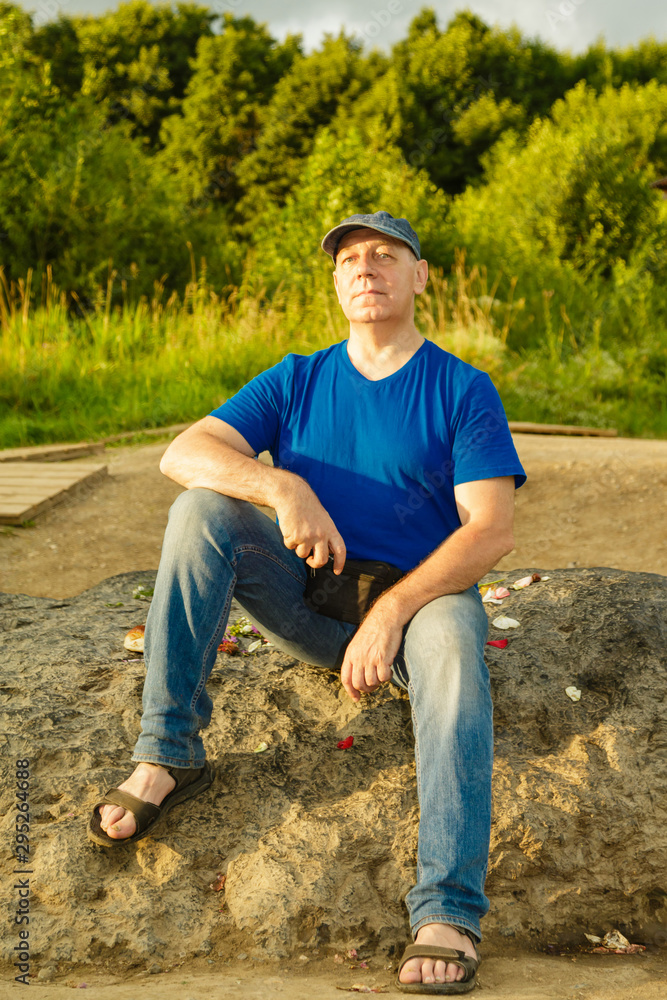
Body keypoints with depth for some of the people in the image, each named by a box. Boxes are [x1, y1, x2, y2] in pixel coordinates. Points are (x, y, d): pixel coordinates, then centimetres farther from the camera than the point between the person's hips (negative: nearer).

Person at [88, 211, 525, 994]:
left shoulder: (464, 391, 1)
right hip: (305, 599, 3)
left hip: (421, 595, -3)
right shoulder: (296, 381, 10)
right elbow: (184, 452, -5)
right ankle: (168, 754, -19)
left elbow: (492, 530, -11)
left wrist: (391, 613, -25)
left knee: (452, 639, -38)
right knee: (202, 509, -21)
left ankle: (448, 915, -44)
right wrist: (283, 488, -25)